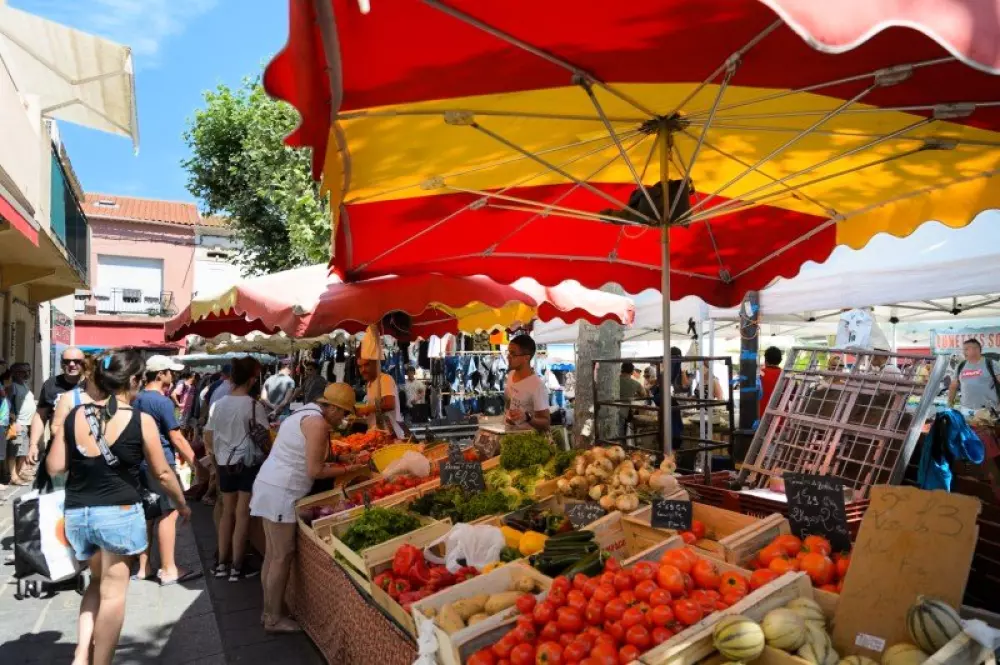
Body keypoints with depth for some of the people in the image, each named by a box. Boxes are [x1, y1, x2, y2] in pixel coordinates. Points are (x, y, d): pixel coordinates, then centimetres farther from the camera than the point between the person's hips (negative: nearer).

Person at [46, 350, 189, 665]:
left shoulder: (74, 415, -1)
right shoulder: (141, 421, -12)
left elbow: (53, 466, 4)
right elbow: (162, 473, -5)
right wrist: (182, 504, 10)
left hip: (76, 514, 5)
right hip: (119, 514, -5)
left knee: (98, 582, 26)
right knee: (113, 593, 10)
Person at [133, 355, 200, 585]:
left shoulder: (138, 399, 10)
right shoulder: (163, 401, -17)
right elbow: (177, 438, -16)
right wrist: (196, 464, -9)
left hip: (142, 464, 9)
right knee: (168, 514, -2)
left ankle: (142, 567, 22)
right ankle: (168, 570, 3)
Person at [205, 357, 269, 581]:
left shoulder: (218, 405, 1)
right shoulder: (254, 406, -14)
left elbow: (208, 441, 8)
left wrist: (216, 463, 22)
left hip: (225, 463, 5)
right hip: (248, 464, -5)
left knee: (227, 512, 16)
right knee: (242, 514, 2)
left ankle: (222, 564, 23)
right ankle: (236, 568, 9)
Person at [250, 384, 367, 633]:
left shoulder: (306, 413, 13)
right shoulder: (317, 422, -18)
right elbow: (314, 471, -19)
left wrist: (341, 462, 9)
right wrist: (347, 469, -8)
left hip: (272, 488, 10)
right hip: (280, 493, -10)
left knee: (272, 555, 17)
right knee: (282, 557, 1)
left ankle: (269, 611, 28)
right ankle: (275, 619, 13)